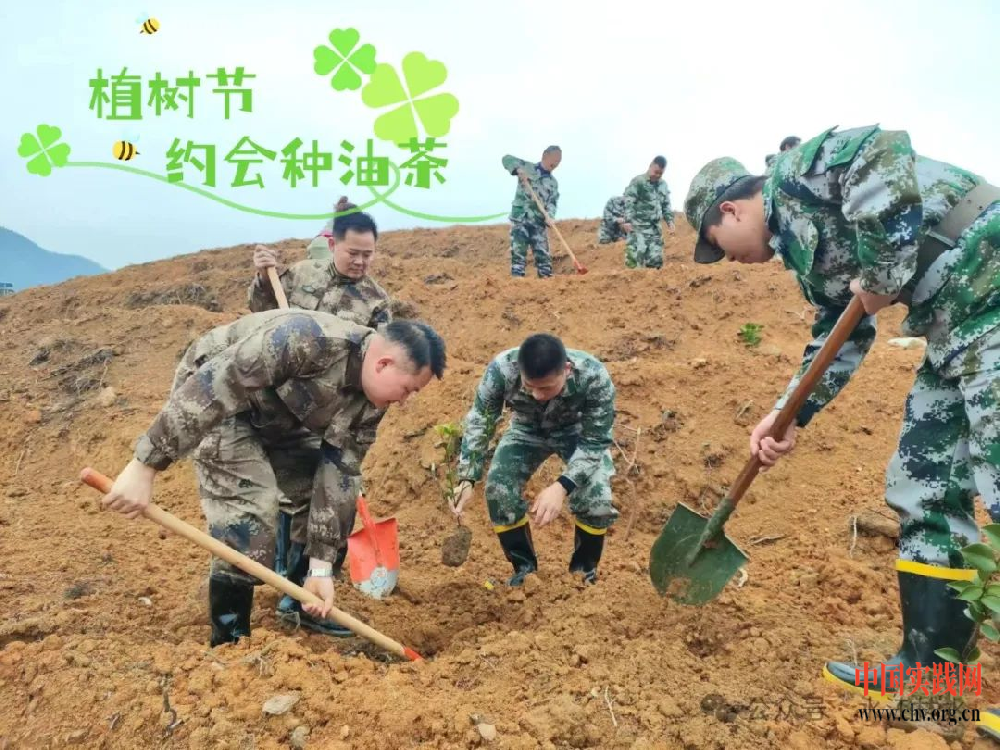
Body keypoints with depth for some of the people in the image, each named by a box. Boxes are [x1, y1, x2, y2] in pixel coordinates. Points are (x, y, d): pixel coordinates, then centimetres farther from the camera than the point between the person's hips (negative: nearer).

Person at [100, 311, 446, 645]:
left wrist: (321, 565, -12)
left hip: (277, 417, 8)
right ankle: (229, 641, -1)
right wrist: (144, 465, -39)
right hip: (212, 397, -8)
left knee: (338, 494, 4)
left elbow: (337, 475, -9)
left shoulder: (370, 402, -12)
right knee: (250, 511, -20)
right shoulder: (308, 339, -38)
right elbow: (212, 385, -39)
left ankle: (304, 605, 23)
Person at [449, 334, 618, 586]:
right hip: (527, 429, 2)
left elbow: (595, 442, -29)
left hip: (580, 431, -2)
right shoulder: (502, 369, -36)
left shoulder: (594, 376, -40)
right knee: (498, 492, -16)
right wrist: (466, 479, -31)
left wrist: (561, 487, -43)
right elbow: (478, 422, -20)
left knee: (596, 499, -22)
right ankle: (524, 568, 10)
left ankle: (584, 571, 9)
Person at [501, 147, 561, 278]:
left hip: (538, 222, 3)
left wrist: (550, 216, -19)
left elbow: (553, 202, 1)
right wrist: (518, 169, -20)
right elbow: (507, 159, 0)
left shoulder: (553, 182, 12)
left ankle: (546, 277, 5)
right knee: (518, 251, -5)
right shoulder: (527, 168, 3)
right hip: (520, 218, -3)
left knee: (543, 252, 1)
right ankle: (517, 277, -5)